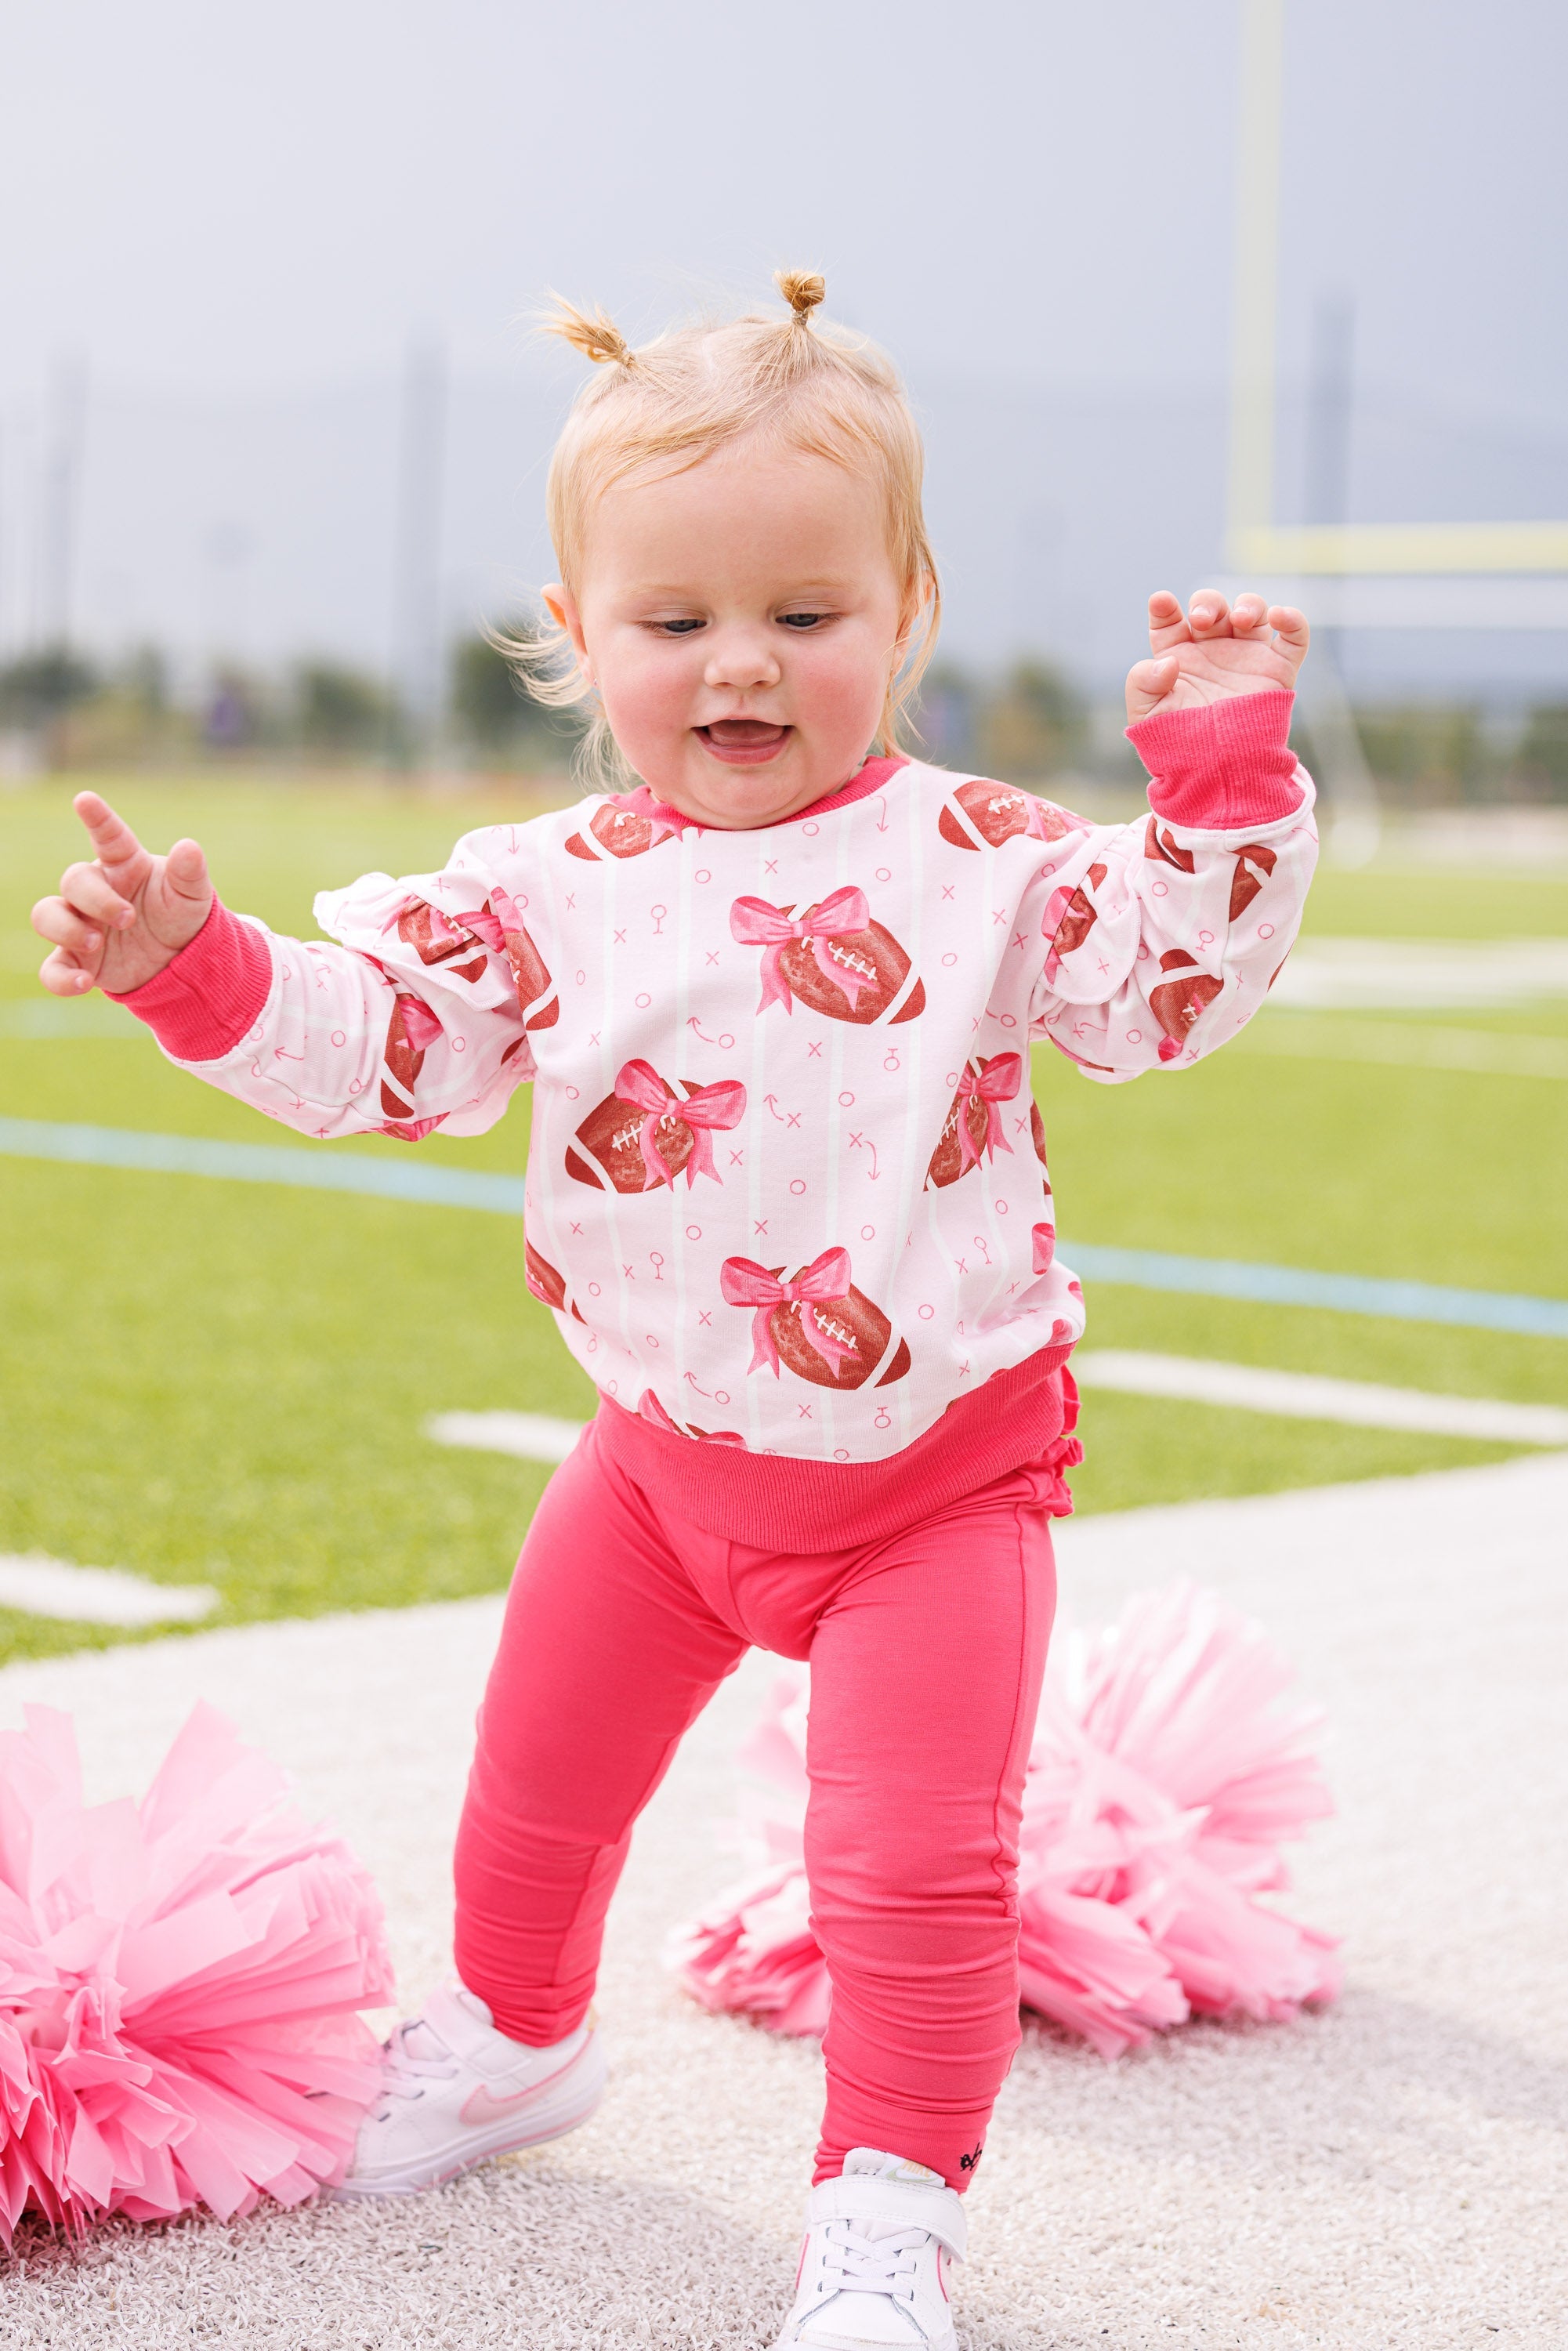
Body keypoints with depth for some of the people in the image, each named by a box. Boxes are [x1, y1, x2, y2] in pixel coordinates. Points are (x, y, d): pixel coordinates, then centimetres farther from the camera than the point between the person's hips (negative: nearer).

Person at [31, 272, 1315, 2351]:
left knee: (916, 1852, -10)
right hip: (669, 1453, 4)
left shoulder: (978, 861, -11)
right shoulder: (549, 892, -6)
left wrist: (1222, 769, -22)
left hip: (938, 1462, -3)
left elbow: (1172, 986, -13)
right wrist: (190, 962, -19)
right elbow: (371, 1047, -6)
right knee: (537, 1784, 20)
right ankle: (511, 2037, 49)